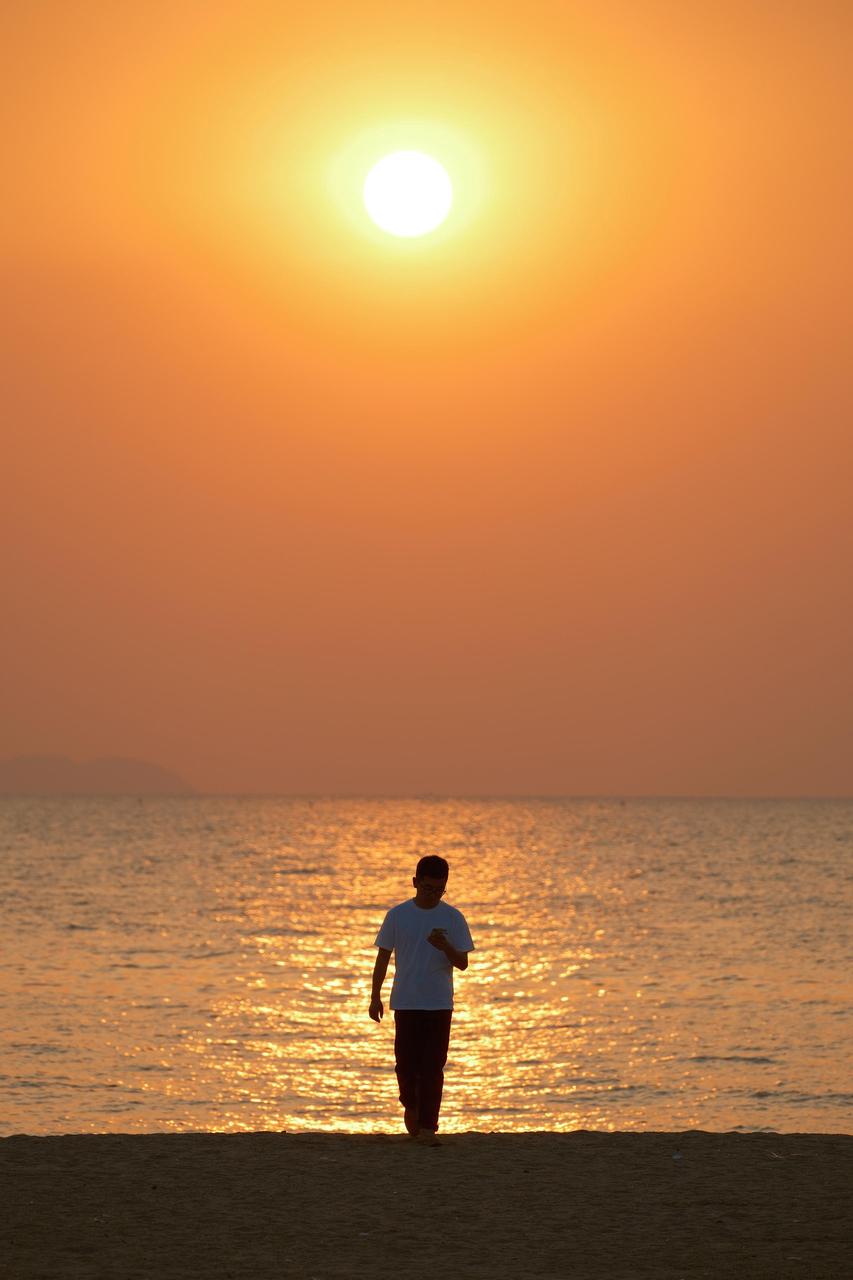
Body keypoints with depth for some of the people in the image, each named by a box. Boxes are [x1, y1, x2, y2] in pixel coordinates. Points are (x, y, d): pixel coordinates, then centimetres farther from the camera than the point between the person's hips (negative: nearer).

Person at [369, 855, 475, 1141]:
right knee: (406, 1062, 1)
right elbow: (383, 956, 7)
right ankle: (411, 1104, 29)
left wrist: (445, 947, -20)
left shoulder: (453, 918, 1)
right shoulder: (398, 915, 2)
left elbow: (462, 963, 1)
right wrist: (375, 996, 3)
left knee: (433, 1066, -5)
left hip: (439, 1003, 0)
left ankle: (427, 1125, -2)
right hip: (405, 1002, 1)